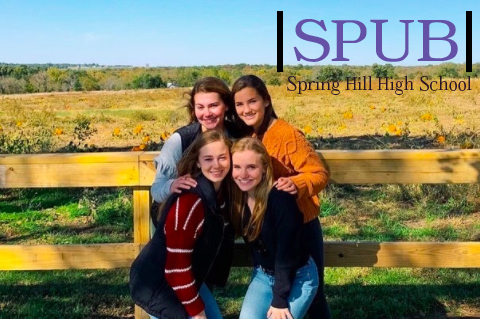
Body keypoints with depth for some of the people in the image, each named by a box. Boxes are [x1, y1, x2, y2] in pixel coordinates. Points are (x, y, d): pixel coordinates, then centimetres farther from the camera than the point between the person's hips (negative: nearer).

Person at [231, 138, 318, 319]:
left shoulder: (281, 198, -27)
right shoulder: (237, 197, -9)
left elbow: (286, 252, -23)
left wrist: (279, 300, -20)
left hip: (298, 277, -5)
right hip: (263, 274, 5)